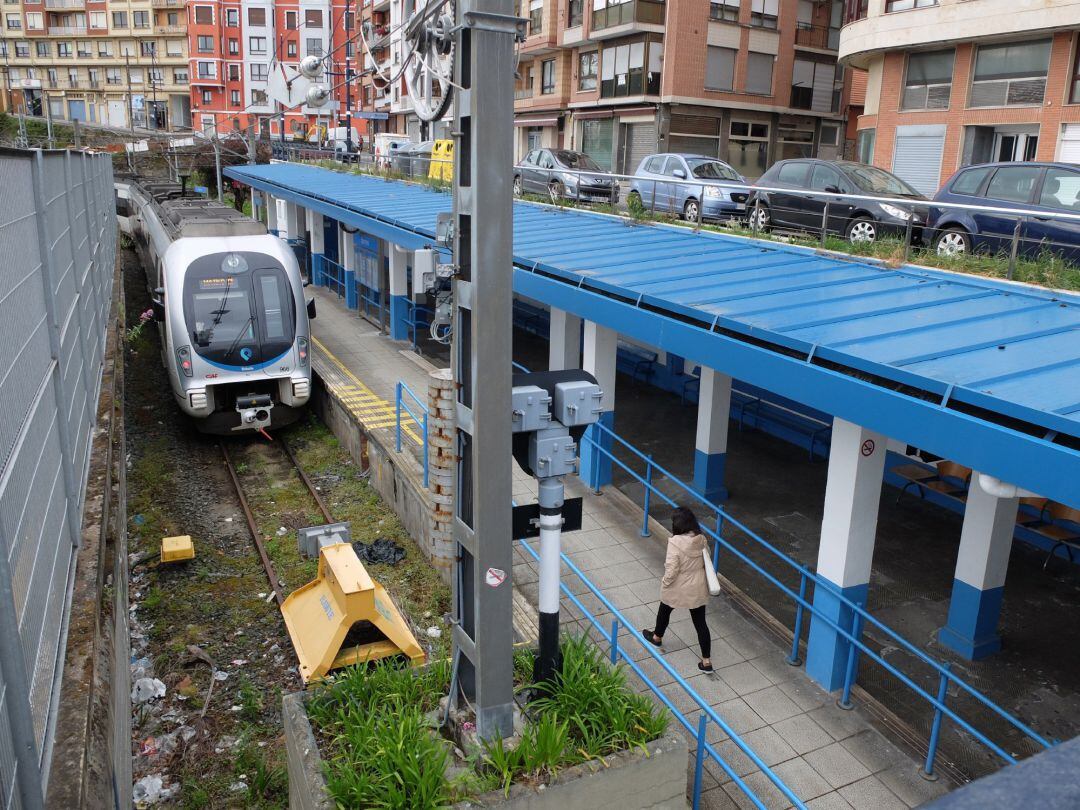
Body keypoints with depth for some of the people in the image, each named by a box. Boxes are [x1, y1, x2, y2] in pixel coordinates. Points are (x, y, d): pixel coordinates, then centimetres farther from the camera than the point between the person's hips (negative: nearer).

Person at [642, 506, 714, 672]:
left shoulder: (675, 543, -27)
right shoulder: (701, 539, -8)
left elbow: (671, 570, -25)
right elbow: (706, 562, 5)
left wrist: (664, 583, -7)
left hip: (678, 589, -4)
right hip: (698, 588, 5)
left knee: (664, 611, 25)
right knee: (700, 622, 13)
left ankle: (657, 637, 51)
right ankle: (706, 661, 17)